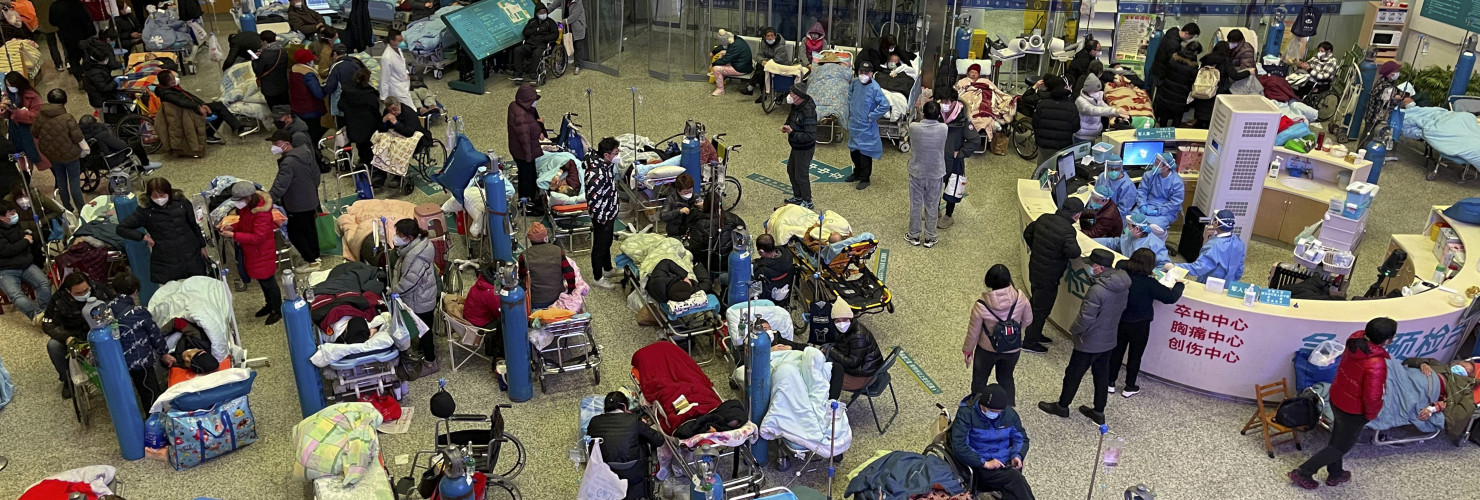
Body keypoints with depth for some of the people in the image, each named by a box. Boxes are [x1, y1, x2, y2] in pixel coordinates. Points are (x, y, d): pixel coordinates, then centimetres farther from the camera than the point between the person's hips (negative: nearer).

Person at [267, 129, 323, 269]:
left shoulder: (288, 162, -27)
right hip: (311, 201, 9)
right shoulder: (306, 153, 0)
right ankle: (315, 256, 36)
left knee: (295, 234, 4)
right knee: (310, 229, 22)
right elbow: (316, 174, 12)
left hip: (297, 205, -9)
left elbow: (280, 187, -32)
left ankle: (311, 261, 9)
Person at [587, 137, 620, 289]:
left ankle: (608, 270, 47)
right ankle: (598, 278, 27)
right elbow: (592, 199, -29)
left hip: (610, 213, 9)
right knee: (600, 247, 10)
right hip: (602, 217, -9)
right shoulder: (596, 174, -33)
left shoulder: (607, 164, -4)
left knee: (607, 243, 27)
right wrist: (601, 218, -20)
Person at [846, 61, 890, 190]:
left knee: (865, 152, 3)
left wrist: (871, 116, -17)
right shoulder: (855, 82, -4)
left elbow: (885, 106, -24)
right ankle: (857, 173, 38)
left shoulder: (875, 88, -23)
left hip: (866, 126, -7)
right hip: (854, 123, 7)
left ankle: (865, 178, 16)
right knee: (853, 150, 20)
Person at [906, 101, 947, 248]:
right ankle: (930, 238, 27)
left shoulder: (914, 127, -20)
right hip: (936, 174, 0)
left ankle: (914, 236, 28)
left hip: (917, 173, 0)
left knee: (915, 205, 16)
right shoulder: (944, 129, -18)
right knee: (932, 207, 15)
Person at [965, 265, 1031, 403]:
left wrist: (967, 351, 3)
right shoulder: (1020, 298, -24)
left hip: (987, 350, -2)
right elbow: (1027, 320, -6)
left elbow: (973, 332, -15)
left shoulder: (981, 306, -29)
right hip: (1013, 350, 2)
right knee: (1006, 379, 28)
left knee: (979, 381, 22)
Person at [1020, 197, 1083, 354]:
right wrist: (1074, 241, -16)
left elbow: (1027, 233, 10)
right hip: (1049, 278, -8)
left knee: (1037, 304, 26)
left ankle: (1035, 334, 43)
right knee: (1042, 310, 9)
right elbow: (1074, 253, -37)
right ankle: (1030, 342, 21)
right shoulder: (1067, 231, -27)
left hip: (1035, 270, 8)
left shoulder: (1044, 218, -4)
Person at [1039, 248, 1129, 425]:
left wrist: (1073, 331, -8)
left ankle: (1062, 406, 30)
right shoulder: (1122, 285, -6)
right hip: (1108, 340, 7)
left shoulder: (1097, 291, -32)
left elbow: (1085, 318, -26)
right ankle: (1098, 412, 33)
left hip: (1089, 343, -7)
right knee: (1102, 376, 20)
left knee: (1073, 374, 13)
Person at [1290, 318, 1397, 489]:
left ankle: (1335, 474, 48)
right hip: (1353, 410, -8)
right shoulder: (1376, 365, -38)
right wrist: (1370, 415, -8)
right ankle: (1302, 473, 24)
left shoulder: (1356, 337, -16)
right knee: (1341, 446, 16)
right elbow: (1372, 397, -29)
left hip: (1337, 397, 8)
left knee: (1337, 438, 27)